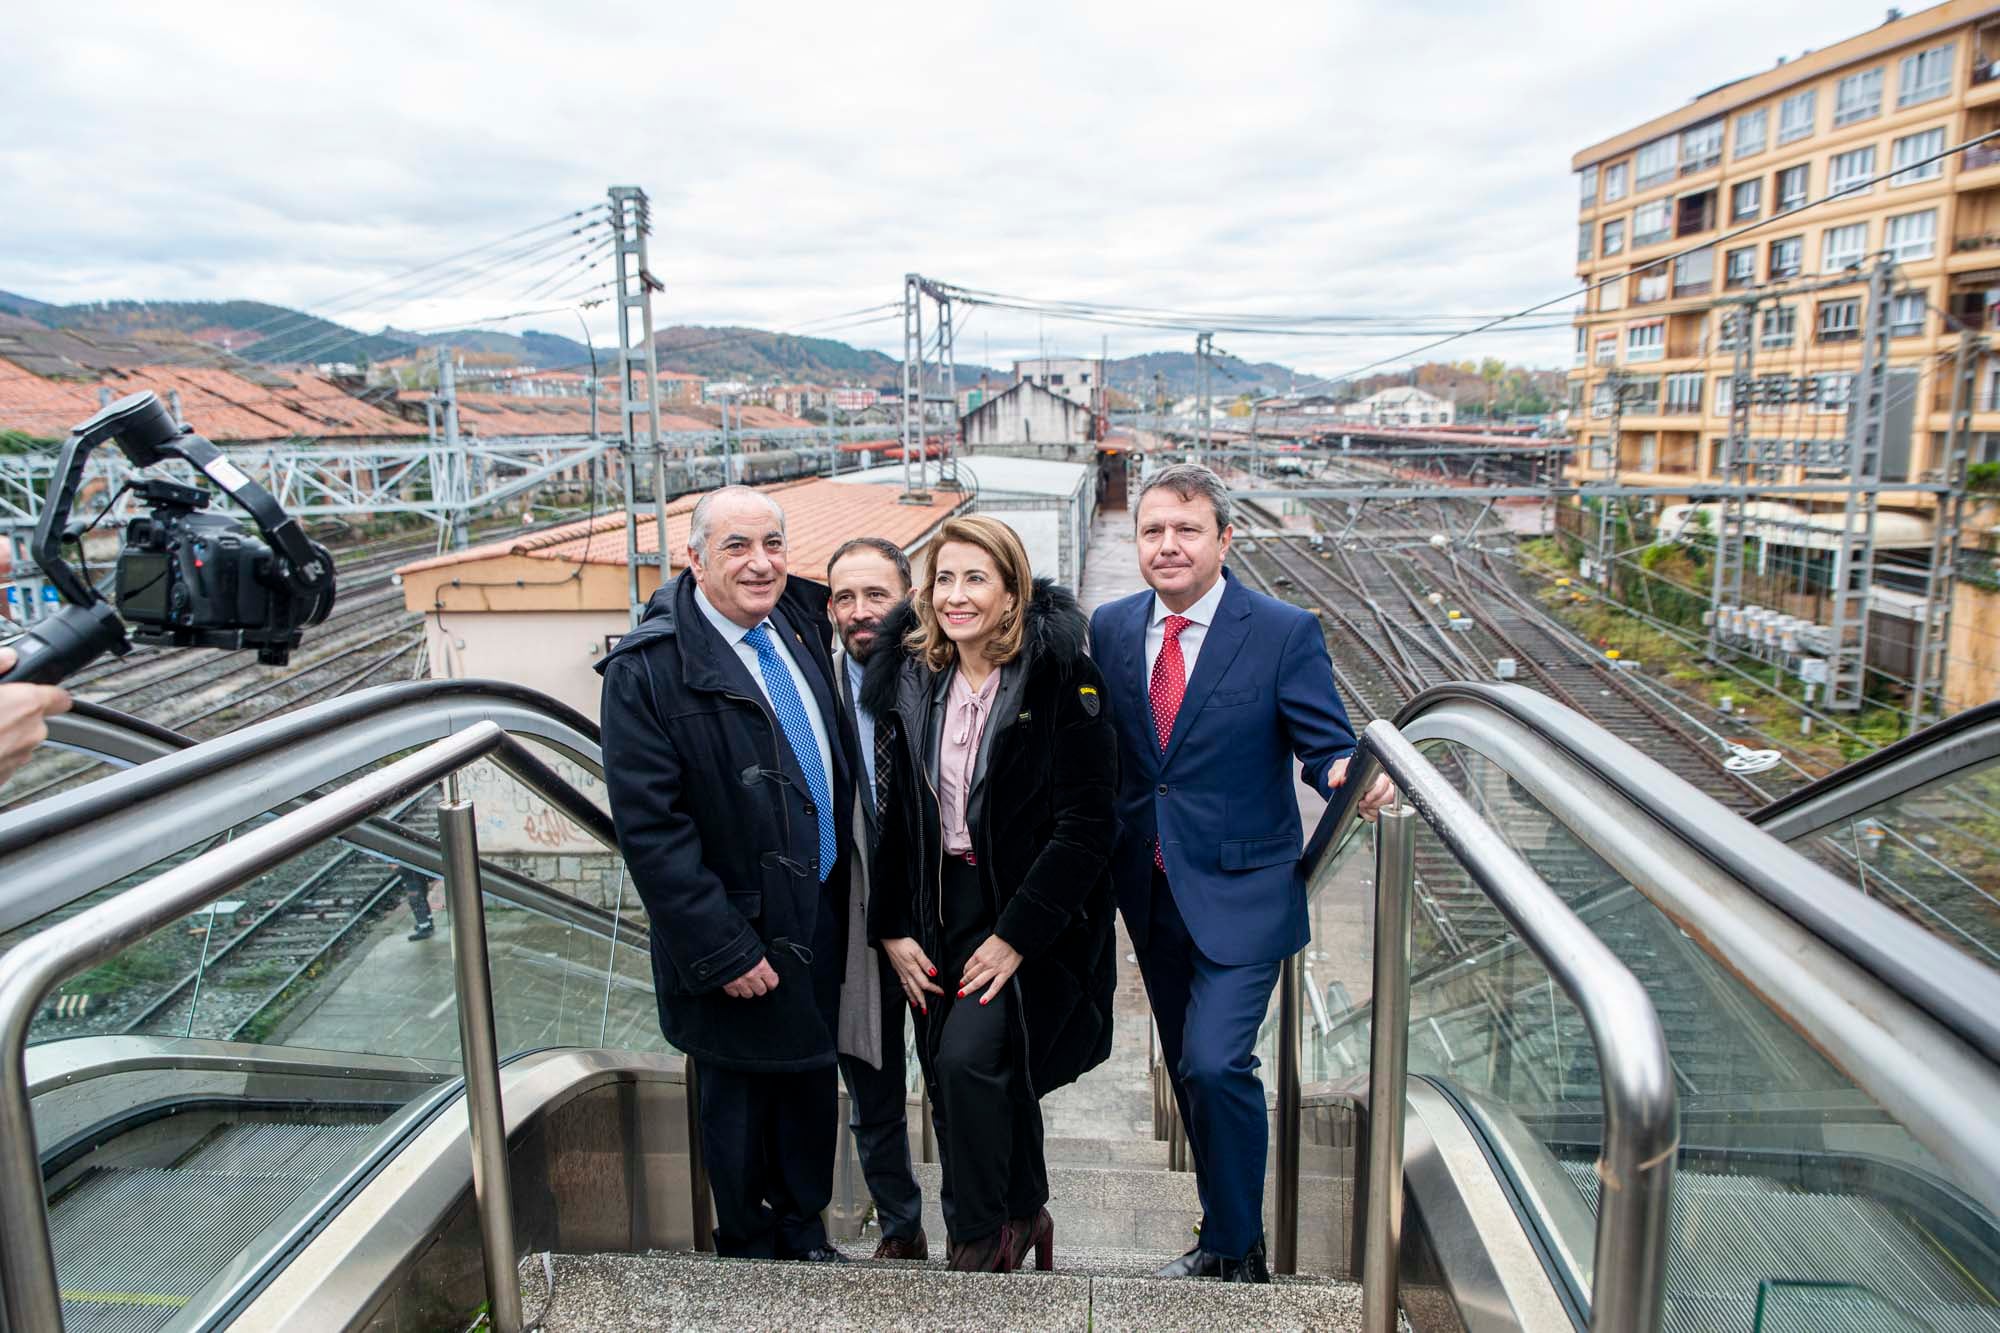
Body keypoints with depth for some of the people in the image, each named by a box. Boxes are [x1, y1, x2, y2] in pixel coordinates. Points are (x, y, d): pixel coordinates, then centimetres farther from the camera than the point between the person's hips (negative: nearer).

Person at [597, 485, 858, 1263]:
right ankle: (751, 1254, 39)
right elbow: (649, 826, -20)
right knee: (740, 1105, 15)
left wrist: (846, 893, 7)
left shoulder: (802, 625, 2)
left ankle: (806, 1232, 45)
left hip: (820, 919, 6)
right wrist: (722, 949, -19)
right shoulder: (649, 668, -18)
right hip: (740, 937, -6)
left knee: (813, 1082, 22)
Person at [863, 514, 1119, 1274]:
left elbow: (1086, 825, -15)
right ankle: (1023, 1217, 35)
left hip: (1031, 918, -5)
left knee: (967, 1057, -19)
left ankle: (980, 1238, 7)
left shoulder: (1060, 679, -12)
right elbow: (896, 817, 9)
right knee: (952, 1080, 8)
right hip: (940, 918, 5)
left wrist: (1016, 937, -18)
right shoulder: (910, 682, 5)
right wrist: (892, 929, 2)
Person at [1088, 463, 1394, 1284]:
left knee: (1215, 1066, -14)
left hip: (1239, 890, -4)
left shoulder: (1285, 633, -10)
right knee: (1190, 1072, 16)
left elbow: (1328, 747, -9)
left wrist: (1346, 778, -32)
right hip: (1150, 889, 5)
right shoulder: (1110, 628, 2)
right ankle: (1222, 1237, 36)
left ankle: (1239, 1253, 10)